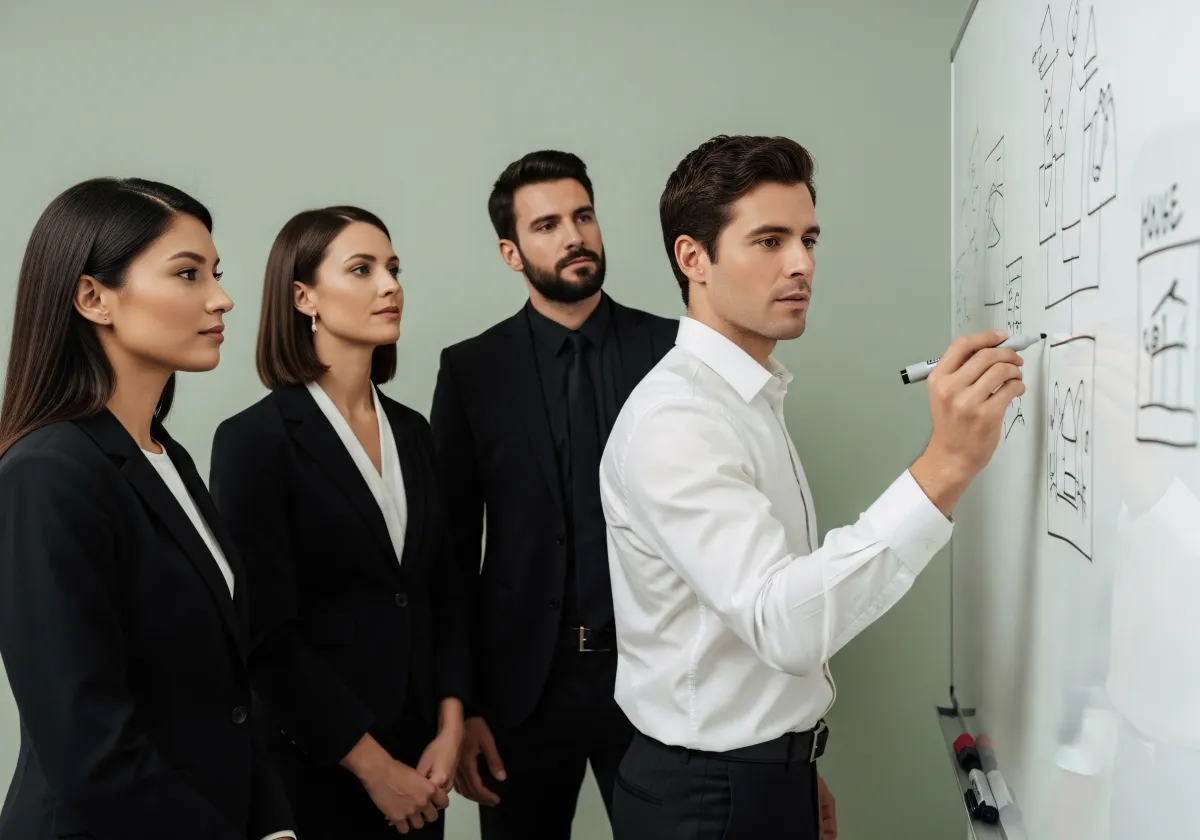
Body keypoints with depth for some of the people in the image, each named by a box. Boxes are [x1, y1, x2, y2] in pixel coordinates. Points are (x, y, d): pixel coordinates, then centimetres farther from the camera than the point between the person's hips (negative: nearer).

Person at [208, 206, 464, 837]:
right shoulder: (253, 439, -12)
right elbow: (266, 632, -14)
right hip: (315, 762, -5)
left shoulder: (411, 431, 6)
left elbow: (443, 590, 8)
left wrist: (449, 727, -3)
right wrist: (371, 763, -13)